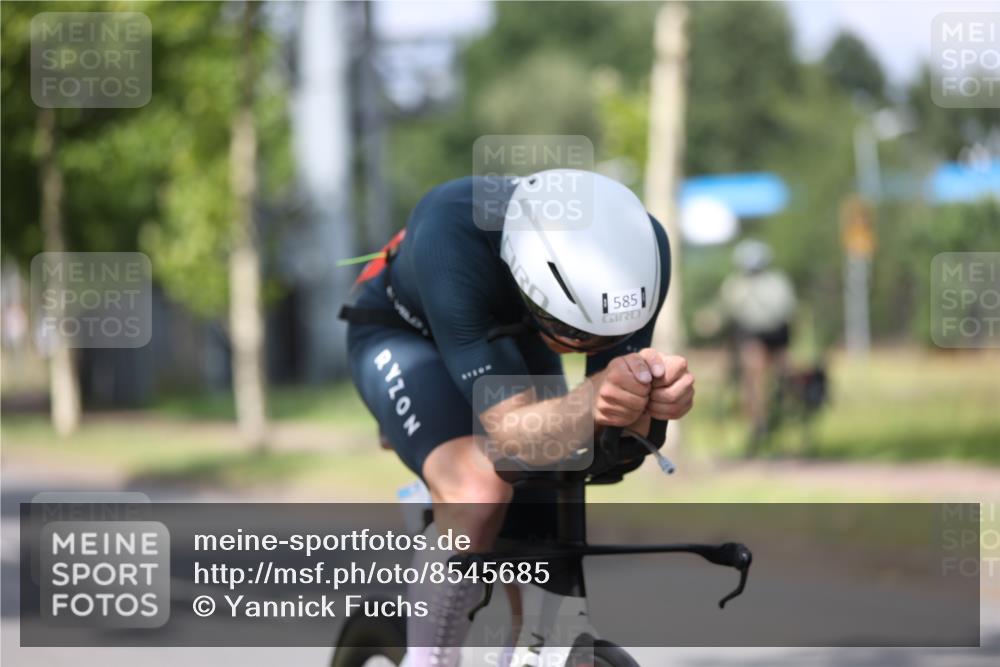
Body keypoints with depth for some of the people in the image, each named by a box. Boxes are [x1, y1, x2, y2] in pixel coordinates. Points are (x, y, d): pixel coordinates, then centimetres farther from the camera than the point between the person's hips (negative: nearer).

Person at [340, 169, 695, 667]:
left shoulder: (636, 246, -31)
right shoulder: (451, 237, -44)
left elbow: (621, 440, -26)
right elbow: (511, 433, -44)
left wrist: (652, 398, -49)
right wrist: (594, 397, -63)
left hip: (508, 336, 5)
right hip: (401, 331, -5)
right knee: (479, 493, -30)